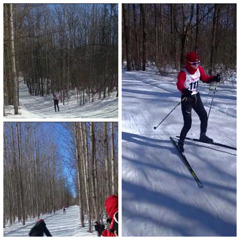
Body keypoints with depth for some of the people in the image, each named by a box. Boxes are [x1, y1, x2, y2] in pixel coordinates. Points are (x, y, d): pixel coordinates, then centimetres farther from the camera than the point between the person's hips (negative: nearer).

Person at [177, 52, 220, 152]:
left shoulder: (199, 69, -5)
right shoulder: (183, 73, -25)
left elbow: (205, 78, 10)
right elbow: (179, 84, -42)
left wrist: (214, 78, -10)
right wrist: (185, 91, -63)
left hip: (196, 97, 7)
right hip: (186, 99, -7)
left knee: (204, 117, 15)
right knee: (187, 124, -10)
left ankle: (203, 136, 40)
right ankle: (181, 142, 11)